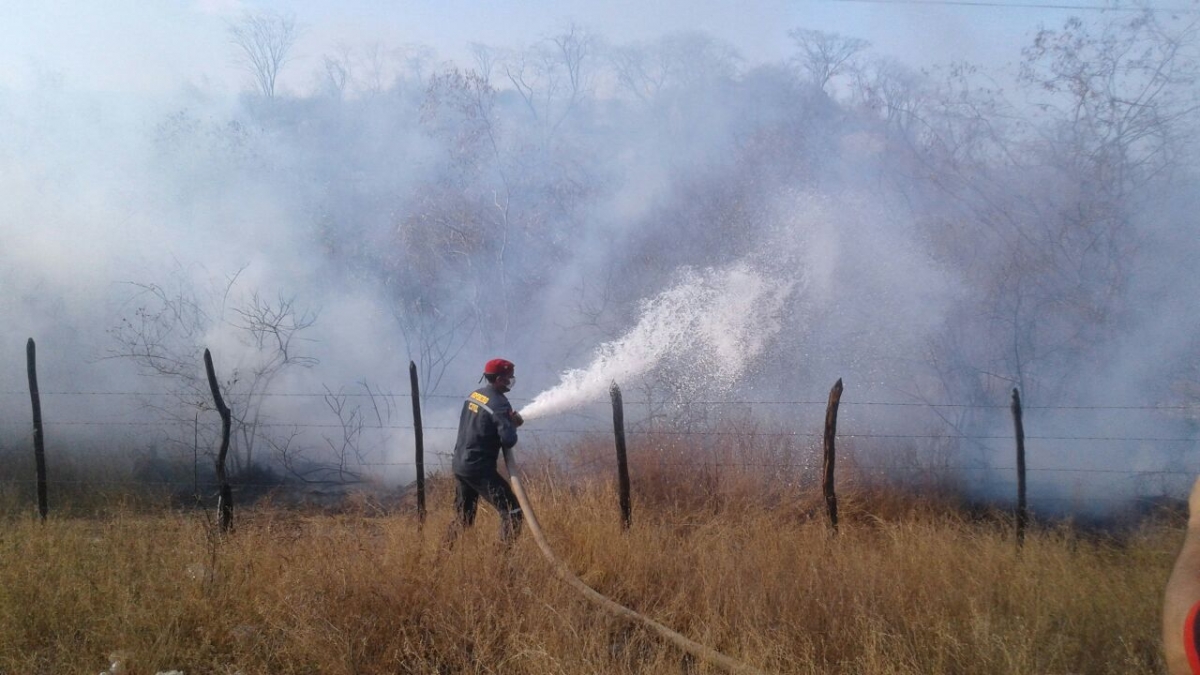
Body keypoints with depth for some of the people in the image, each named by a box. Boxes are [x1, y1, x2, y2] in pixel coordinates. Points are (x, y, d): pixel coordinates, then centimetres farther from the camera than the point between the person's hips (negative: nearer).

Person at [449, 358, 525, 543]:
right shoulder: (499, 404, -15)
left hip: (460, 464, 9)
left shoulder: (474, 395, 10)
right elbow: (509, 440, -20)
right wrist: (513, 425, 1)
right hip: (480, 468, -9)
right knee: (512, 512, -7)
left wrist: (510, 420, 10)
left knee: (463, 516, 20)